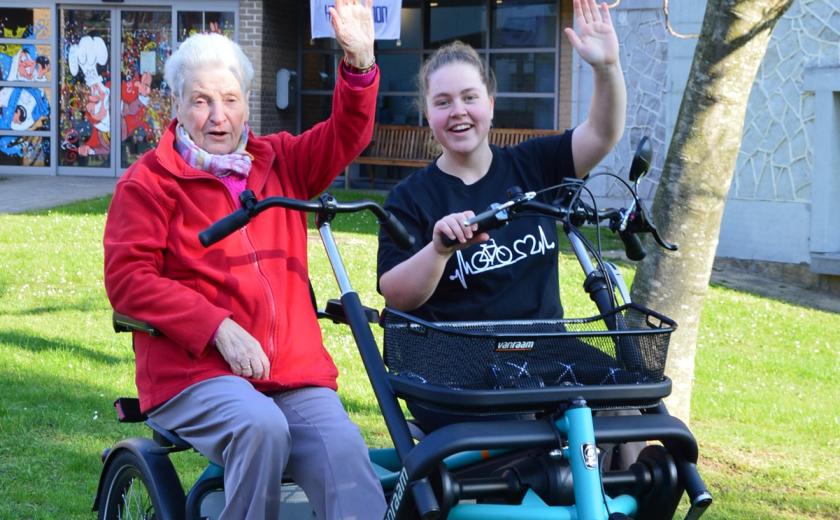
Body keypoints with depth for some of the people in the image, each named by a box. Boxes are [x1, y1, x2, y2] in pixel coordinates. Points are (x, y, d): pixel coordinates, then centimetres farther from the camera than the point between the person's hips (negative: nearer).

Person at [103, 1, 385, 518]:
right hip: (194, 370, -4)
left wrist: (359, 62, -12)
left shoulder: (280, 162, 20)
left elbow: (346, 136, 8)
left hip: (295, 372, 4)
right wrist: (219, 328, -14)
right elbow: (127, 279, -4)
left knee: (346, 457, -24)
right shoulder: (148, 182, 5)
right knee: (260, 426, -35)